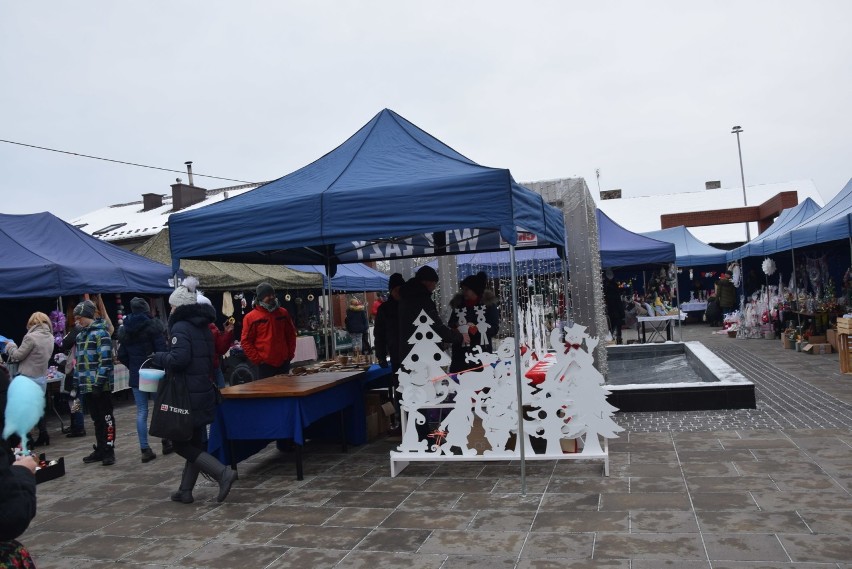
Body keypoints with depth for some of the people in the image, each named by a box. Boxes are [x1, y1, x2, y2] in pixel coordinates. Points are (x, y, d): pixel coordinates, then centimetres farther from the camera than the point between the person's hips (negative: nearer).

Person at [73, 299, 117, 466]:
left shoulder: (100, 333, -12)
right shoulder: (81, 335, 14)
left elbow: (105, 360, -18)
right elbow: (80, 361, 19)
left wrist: (98, 383, -20)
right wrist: (76, 382, 15)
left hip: (100, 386, -8)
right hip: (86, 386, 8)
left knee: (106, 418, 3)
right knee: (96, 419, 15)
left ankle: (109, 450, 10)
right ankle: (100, 449, 24)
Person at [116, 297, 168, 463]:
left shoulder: (124, 330, 7)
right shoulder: (153, 325, -9)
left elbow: (122, 356, 8)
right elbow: (162, 350, -14)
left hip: (136, 376, 4)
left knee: (141, 412, 5)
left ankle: (145, 449, 5)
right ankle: (166, 441, 20)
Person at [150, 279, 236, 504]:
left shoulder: (180, 327, -14)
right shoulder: (203, 326, 13)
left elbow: (179, 359, -25)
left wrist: (158, 357, -7)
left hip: (188, 394, -9)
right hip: (204, 390, 9)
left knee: (180, 443, 0)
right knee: (193, 442, 14)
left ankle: (223, 473, -11)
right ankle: (185, 491, 22)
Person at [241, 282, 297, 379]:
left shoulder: (283, 313, 9)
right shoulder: (250, 317, -4)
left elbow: (291, 334, 16)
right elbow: (246, 341, -5)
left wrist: (290, 354, 8)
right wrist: (257, 359, -9)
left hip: (284, 362, 4)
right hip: (265, 364, -4)